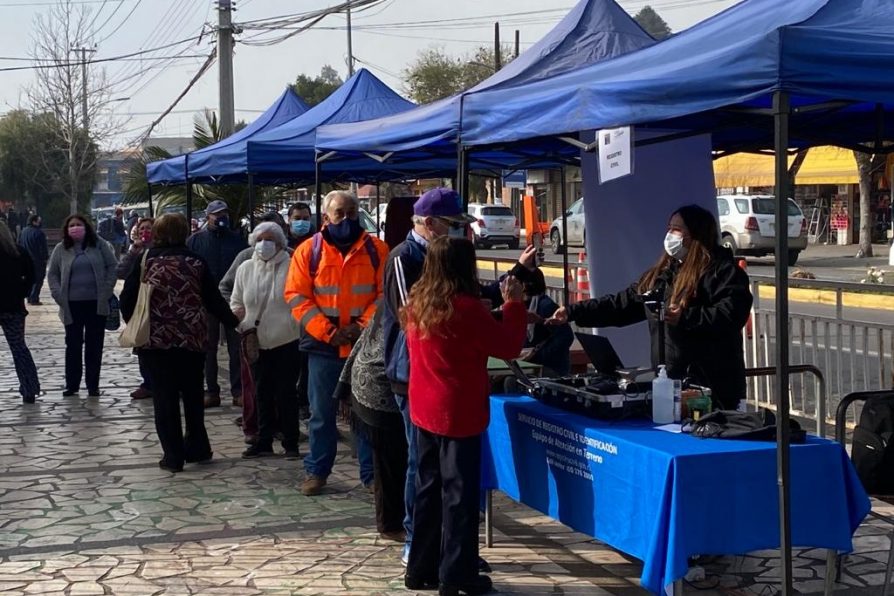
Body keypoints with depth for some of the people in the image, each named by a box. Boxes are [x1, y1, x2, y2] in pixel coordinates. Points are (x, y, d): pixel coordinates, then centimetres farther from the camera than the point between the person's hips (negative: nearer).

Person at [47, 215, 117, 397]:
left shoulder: (99, 245, 1)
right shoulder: (61, 249, 4)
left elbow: (112, 266, 3)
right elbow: (52, 274, 8)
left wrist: (107, 290, -6)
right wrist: (58, 295, -5)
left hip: (96, 303, -1)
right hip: (72, 304, 1)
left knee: (95, 345, 5)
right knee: (73, 345, 6)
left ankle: (93, 385, 14)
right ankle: (71, 384, 15)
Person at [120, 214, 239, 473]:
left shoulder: (145, 262, -2)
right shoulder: (196, 263, 0)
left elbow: (127, 300, -2)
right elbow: (214, 300, 2)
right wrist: (234, 323, 14)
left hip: (156, 338, -1)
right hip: (192, 339, 2)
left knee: (165, 398, 3)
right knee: (193, 394, 17)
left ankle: (173, 456, 3)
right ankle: (196, 448, 24)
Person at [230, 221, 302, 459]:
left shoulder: (291, 268, -7)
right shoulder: (246, 269, 8)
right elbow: (236, 302, 16)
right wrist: (237, 316, -2)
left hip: (286, 341, -4)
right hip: (257, 342, 4)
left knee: (286, 392, 2)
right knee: (262, 392, 12)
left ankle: (291, 443, 12)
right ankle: (263, 441, 22)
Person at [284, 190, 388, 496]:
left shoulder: (376, 250, 1)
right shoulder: (309, 251, 0)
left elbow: (386, 293, -1)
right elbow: (297, 296, -4)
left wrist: (363, 326, -13)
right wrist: (326, 331, -12)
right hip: (323, 346, 0)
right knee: (321, 413, 8)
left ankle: (371, 474, 16)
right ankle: (316, 471, 21)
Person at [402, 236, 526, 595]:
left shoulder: (416, 303, 3)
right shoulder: (466, 308, -19)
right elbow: (508, 347, -11)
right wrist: (514, 303, 0)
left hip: (424, 411, 7)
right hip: (459, 413, -7)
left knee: (429, 490, 16)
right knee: (459, 494, 2)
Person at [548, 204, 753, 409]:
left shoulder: (721, 271, -6)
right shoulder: (661, 273, 18)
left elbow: (731, 313, -20)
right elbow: (622, 303, 20)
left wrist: (685, 318, -27)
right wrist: (572, 312, 16)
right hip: (667, 380, 7)